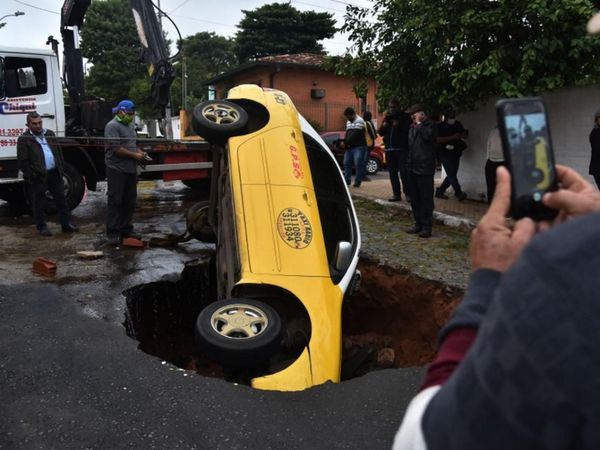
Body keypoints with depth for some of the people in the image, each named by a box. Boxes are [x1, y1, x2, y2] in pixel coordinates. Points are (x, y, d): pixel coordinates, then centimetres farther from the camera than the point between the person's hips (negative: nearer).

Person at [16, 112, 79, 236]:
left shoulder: (50, 134, 12)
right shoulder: (24, 139, -5)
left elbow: (58, 152, 16)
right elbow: (22, 161, -7)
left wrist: (61, 169, 9)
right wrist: (31, 175, -11)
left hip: (55, 173, 5)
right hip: (38, 177, -5)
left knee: (61, 199, 9)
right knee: (39, 203, 6)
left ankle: (66, 224, 17)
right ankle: (41, 227, 17)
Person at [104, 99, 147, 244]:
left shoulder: (129, 126, 18)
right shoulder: (113, 126, -9)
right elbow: (116, 148, -17)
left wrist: (140, 152, 6)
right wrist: (134, 155, -12)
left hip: (131, 170, 8)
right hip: (117, 170, -8)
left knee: (130, 201, 11)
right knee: (115, 201, -4)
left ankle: (126, 229, 21)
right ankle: (113, 233, 0)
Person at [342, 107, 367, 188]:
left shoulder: (359, 121, -10)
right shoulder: (348, 122, 18)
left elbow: (355, 135, -18)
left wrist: (346, 143, -16)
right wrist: (345, 143, -2)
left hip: (359, 147, -8)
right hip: (350, 147, 8)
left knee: (358, 164, -9)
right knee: (346, 163, 6)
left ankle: (358, 182, -4)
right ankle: (346, 180, 12)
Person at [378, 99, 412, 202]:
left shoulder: (405, 116, 2)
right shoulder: (387, 117, 17)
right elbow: (381, 133, 15)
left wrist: (399, 125, -21)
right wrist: (383, 126, -5)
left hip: (402, 148, -5)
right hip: (389, 149, 5)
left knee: (404, 171, -11)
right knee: (392, 172, 5)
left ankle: (408, 193, -6)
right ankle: (396, 194, 10)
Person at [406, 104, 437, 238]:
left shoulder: (431, 125, -4)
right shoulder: (413, 128, 18)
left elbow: (427, 135, -25)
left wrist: (419, 123, -11)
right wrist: (409, 162, 16)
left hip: (425, 168, -8)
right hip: (412, 168, 8)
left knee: (426, 199, -5)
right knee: (414, 198, 11)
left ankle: (426, 226, -2)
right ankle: (418, 223, 20)